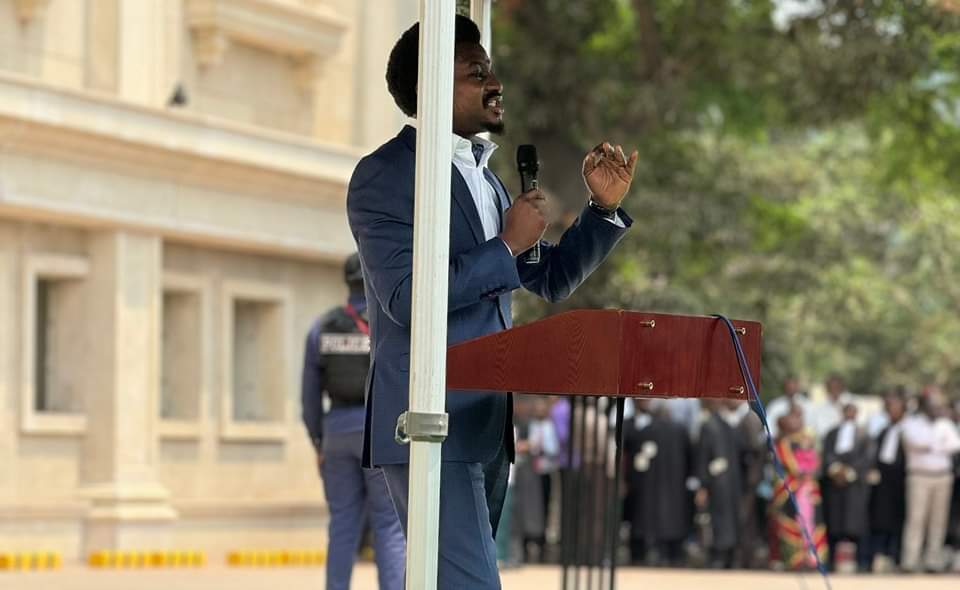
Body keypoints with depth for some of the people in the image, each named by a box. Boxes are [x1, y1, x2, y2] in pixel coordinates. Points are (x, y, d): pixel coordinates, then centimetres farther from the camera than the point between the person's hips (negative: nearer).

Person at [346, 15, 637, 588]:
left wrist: (604, 209, 10)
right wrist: (507, 245, -14)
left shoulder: (484, 176, 18)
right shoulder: (385, 174, -7)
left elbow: (549, 278, 24)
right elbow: (406, 297, -18)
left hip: (488, 424, 9)